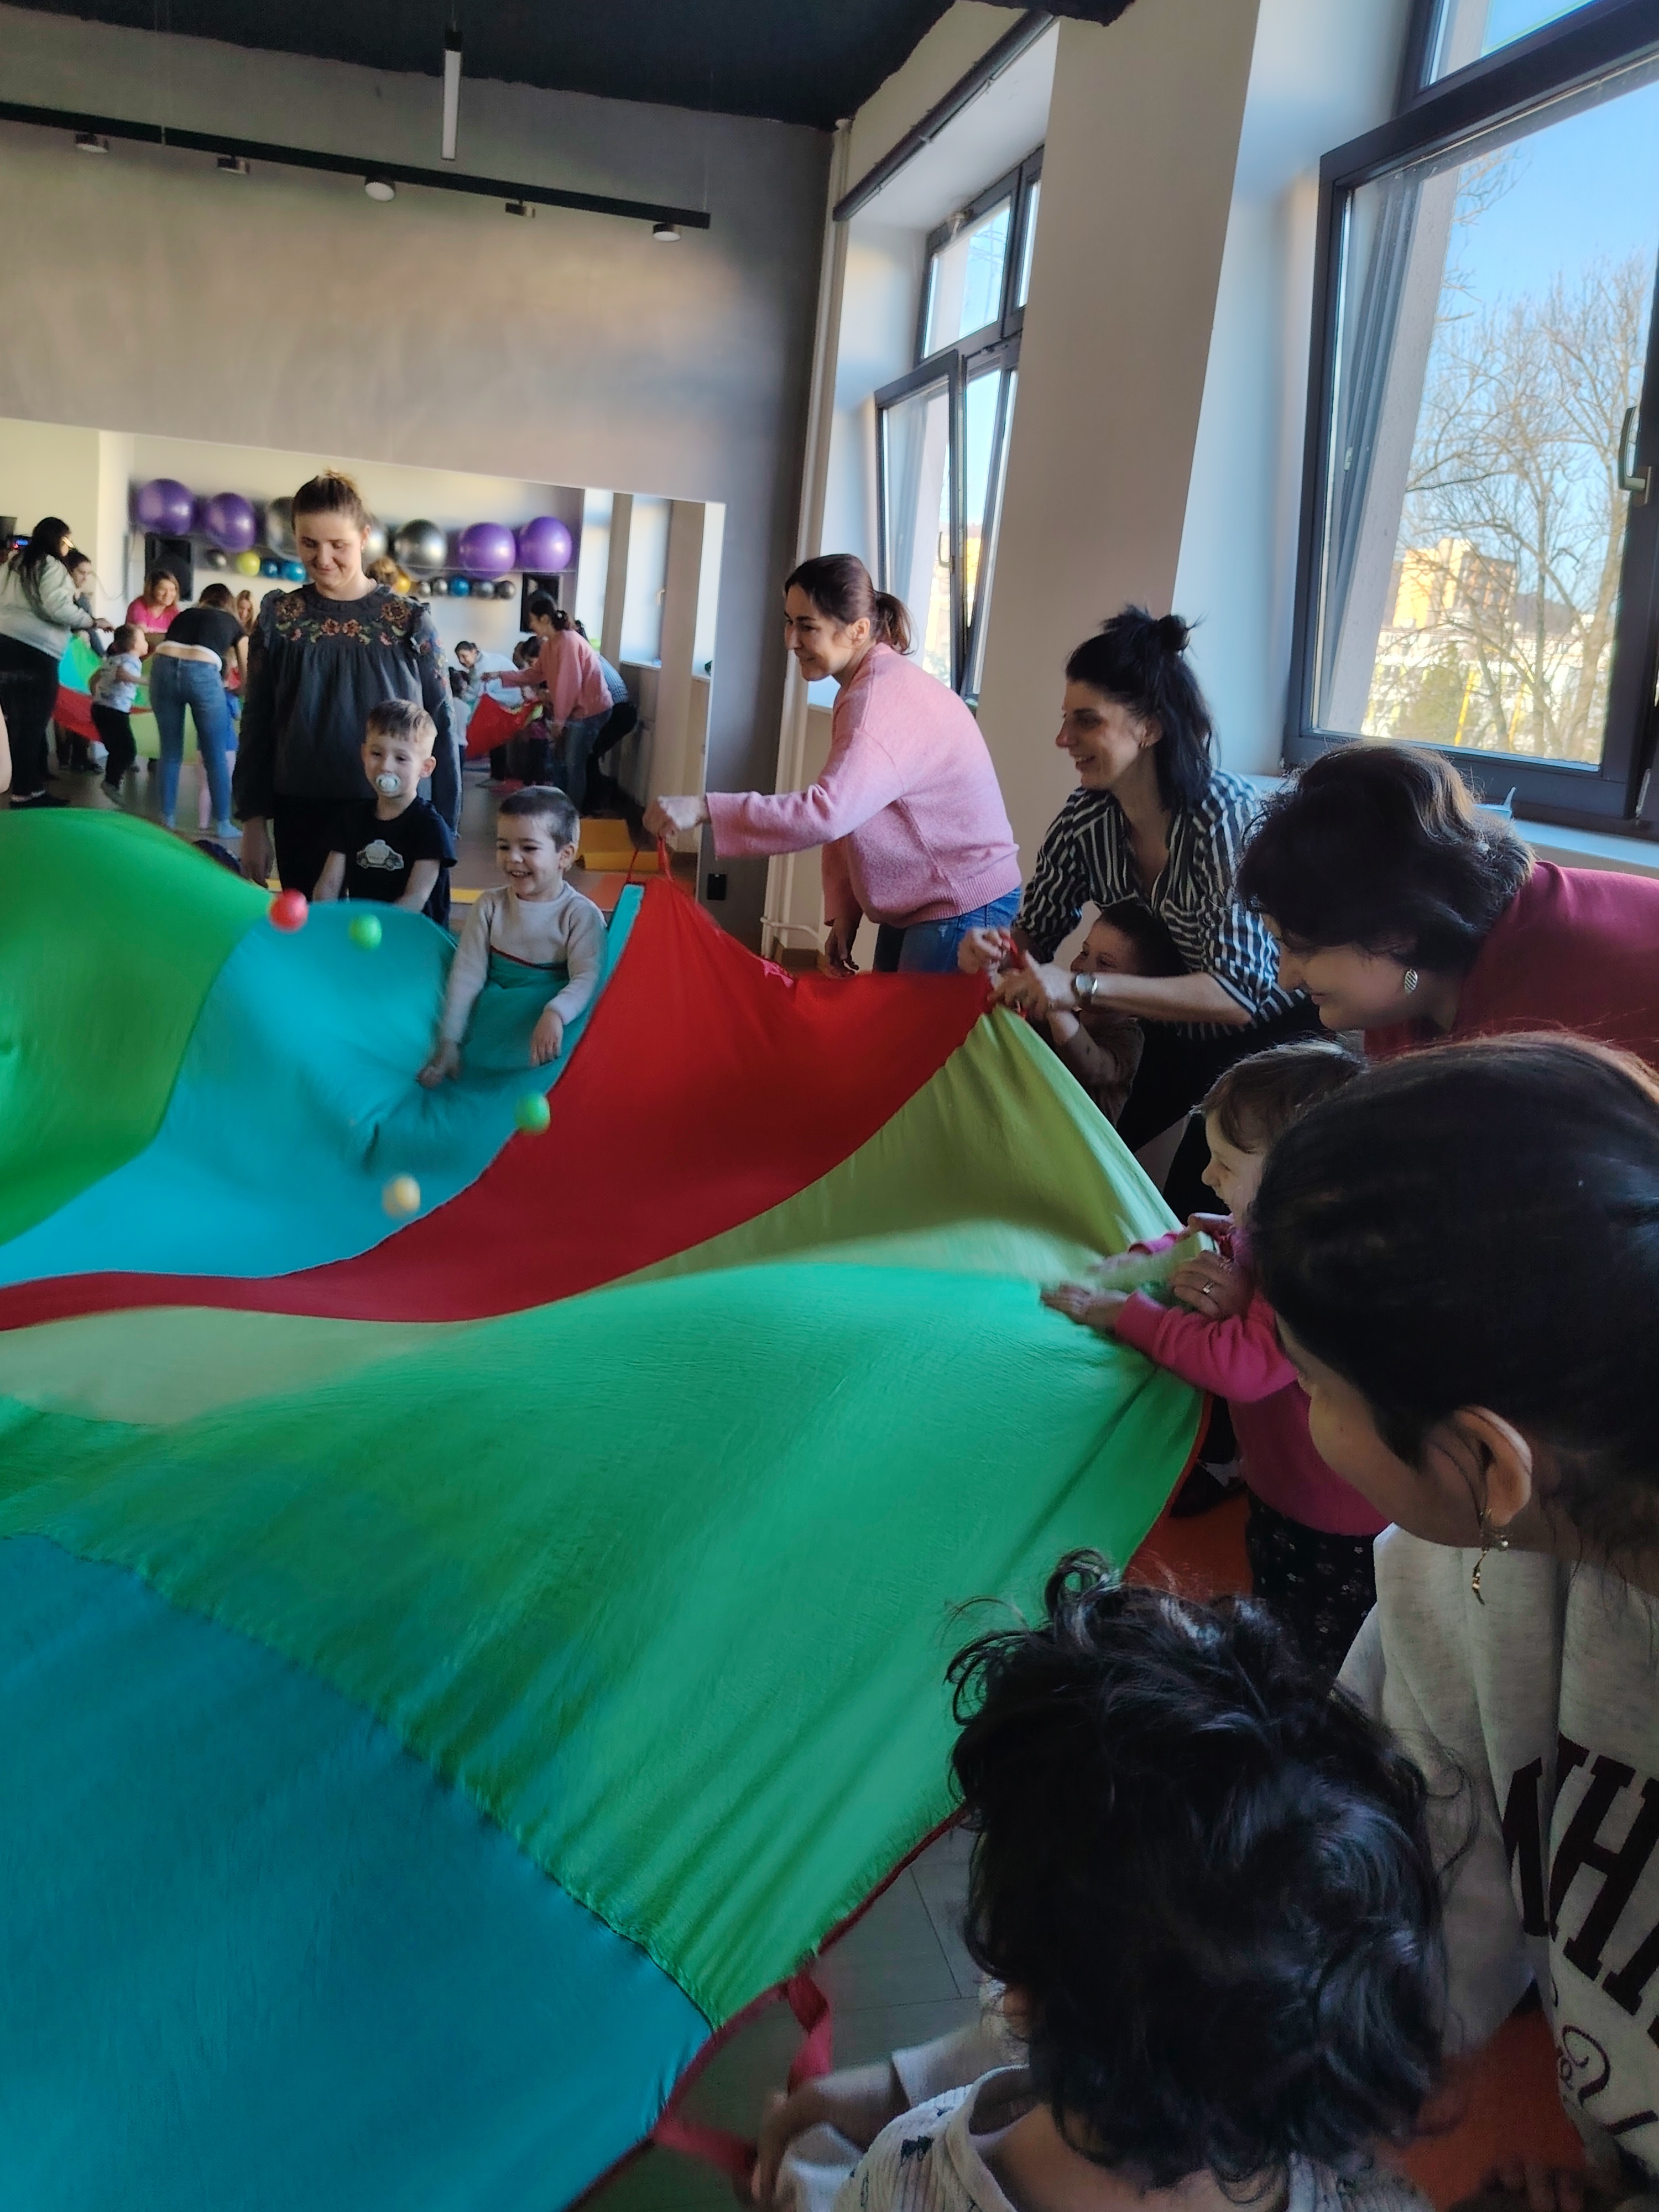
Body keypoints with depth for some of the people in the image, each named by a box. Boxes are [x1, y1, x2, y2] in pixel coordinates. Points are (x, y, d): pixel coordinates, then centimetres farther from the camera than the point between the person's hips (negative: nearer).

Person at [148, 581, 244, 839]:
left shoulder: (184, 614, 32)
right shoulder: (233, 624, 26)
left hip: (164, 667, 3)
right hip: (202, 672, -3)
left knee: (170, 752, 14)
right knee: (216, 756, 8)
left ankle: (167, 819, 19)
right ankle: (222, 824, 12)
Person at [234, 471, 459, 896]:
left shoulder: (409, 620, -2)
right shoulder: (278, 617, 3)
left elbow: (441, 726, -1)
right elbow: (257, 726, 7)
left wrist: (444, 827, -3)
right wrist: (253, 819, 3)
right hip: (302, 815, 2)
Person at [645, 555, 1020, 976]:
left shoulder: (884, 697, -23)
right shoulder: (864, 688, 9)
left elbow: (828, 812, -36)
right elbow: (848, 815, 8)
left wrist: (702, 809, -38)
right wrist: (844, 913, -1)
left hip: (964, 909, -9)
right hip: (915, 905, 10)